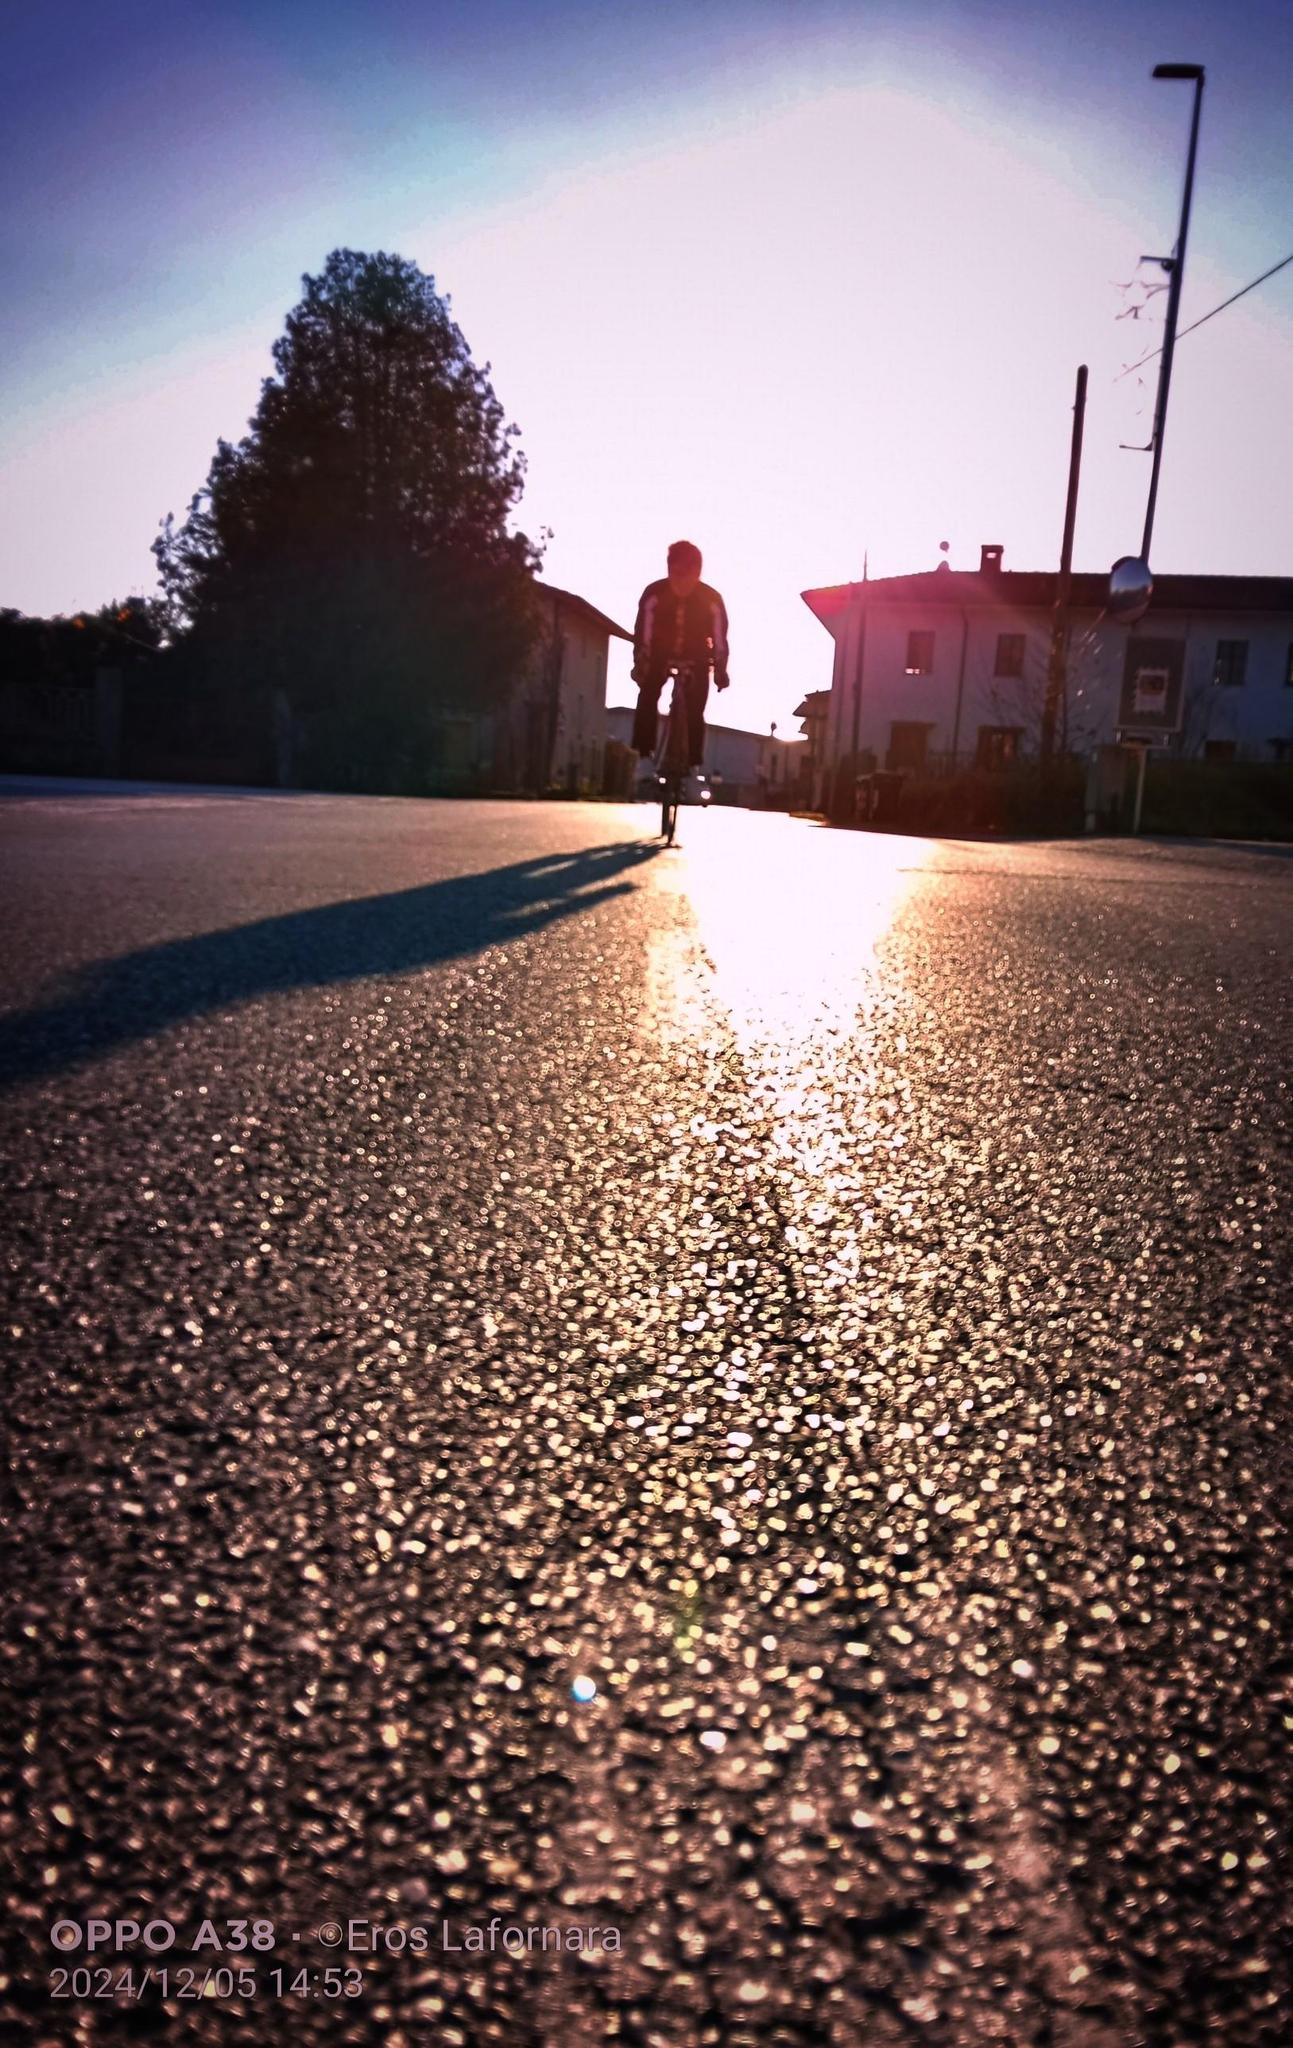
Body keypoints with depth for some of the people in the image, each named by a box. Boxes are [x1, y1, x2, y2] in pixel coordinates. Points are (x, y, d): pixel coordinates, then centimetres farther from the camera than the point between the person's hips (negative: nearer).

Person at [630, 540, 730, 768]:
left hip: (696, 660, 0)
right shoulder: (654, 594, -26)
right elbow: (643, 635, -22)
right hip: (660, 655, 0)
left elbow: (719, 638, -18)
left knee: (694, 713, -9)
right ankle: (641, 757, -10)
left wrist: (720, 670, -17)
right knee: (647, 701, -17)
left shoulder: (711, 600, -26)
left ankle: (693, 766, -1)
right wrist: (640, 665, -25)